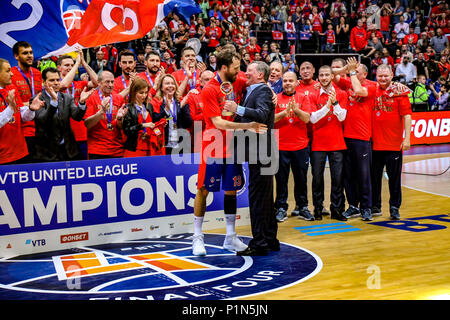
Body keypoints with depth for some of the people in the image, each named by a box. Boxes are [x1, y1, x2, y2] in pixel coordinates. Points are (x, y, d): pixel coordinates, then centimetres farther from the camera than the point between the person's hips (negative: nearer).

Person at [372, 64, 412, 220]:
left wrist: (407, 137, -11)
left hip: (394, 143, -3)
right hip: (375, 142, 3)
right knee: (374, 176, 11)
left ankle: (394, 207, 15)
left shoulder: (399, 91, -3)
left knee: (394, 176, 3)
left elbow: (406, 115, -6)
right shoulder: (372, 90, 7)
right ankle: (375, 205, 24)